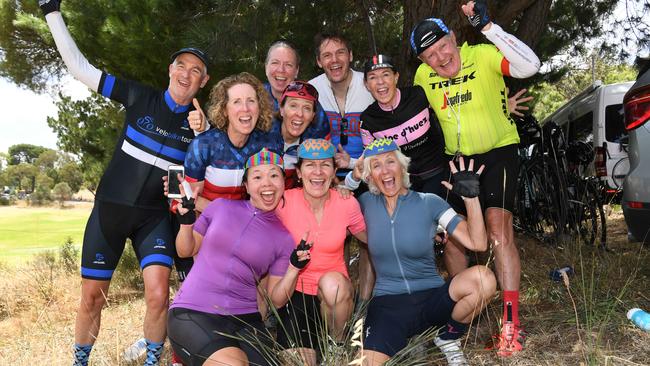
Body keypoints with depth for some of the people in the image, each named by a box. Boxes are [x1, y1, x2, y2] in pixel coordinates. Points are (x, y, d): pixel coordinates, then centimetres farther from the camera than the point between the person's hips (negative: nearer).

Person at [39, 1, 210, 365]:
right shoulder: (141, 97, -5)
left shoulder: (201, 121, -3)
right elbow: (79, 67, -3)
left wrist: (203, 133, -18)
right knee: (92, 297, 7)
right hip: (110, 209, 1)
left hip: (154, 216, 0)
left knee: (158, 294, -18)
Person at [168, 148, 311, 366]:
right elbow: (186, 251, 12)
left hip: (244, 319, 3)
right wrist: (186, 220, -5)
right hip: (193, 312, -3)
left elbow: (276, 299, 6)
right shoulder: (221, 207, 4)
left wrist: (294, 269, -9)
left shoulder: (284, 239, 4)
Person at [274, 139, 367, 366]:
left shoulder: (347, 204, -9)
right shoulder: (284, 202, -12)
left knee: (332, 283, -34)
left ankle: (337, 344, -5)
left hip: (336, 292, 1)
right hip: (296, 290, -1)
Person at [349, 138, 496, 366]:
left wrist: (470, 196, -16)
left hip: (432, 299, 1)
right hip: (387, 305, -1)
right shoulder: (367, 203, 3)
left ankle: (448, 339, 0)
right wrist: (352, 177, -2)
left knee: (482, 278, -28)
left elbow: (477, 243, -7)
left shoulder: (429, 203, -4)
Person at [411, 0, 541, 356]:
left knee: (498, 229, -17)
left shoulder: (483, 56, -16)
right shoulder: (423, 76, -4)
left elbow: (530, 66, -34)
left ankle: (512, 321, -9)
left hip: (498, 152, -4)